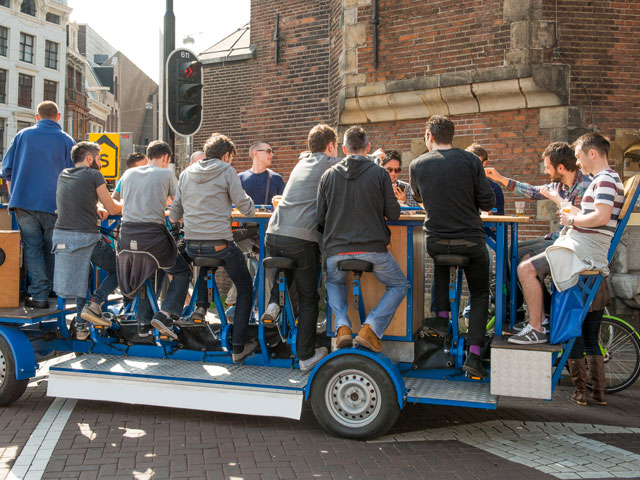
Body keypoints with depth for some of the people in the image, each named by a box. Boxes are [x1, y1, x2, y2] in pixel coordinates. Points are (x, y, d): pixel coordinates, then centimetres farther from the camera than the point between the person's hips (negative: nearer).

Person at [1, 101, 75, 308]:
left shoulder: (23, 135, 9)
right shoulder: (66, 141, 3)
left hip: (23, 201, 1)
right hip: (54, 204, -1)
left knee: (33, 248, 3)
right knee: (51, 249, 12)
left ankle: (39, 295, -4)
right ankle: (51, 290, 19)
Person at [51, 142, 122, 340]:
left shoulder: (63, 175, 16)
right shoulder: (94, 176, -2)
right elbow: (112, 209, 3)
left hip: (61, 234, 7)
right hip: (86, 236, -6)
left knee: (81, 277, 21)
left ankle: (81, 326, 16)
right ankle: (94, 305, -5)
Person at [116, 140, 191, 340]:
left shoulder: (128, 174, 14)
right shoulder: (166, 174, 3)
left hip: (127, 234, 5)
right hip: (152, 235, -5)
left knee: (142, 276, 26)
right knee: (182, 272, 12)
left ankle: (143, 321, 25)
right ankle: (165, 314, -4)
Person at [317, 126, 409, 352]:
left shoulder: (328, 175, 5)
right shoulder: (379, 173, -2)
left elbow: (320, 219, 9)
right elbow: (393, 214, 0)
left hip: (336, 249, 3)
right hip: (372, 247, -3)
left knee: (334, 283, 33)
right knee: (399, 285, 19)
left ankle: (342, 326, 10)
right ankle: (370, 328, 1)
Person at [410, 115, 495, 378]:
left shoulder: (417, 165, -1)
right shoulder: (470, 160, -6)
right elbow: (488, 203, -5)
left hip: (436, 243, 2)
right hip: (471, 241, -1)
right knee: (479, 295, 17)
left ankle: (442, 316, 24)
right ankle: (474, 354, 4)